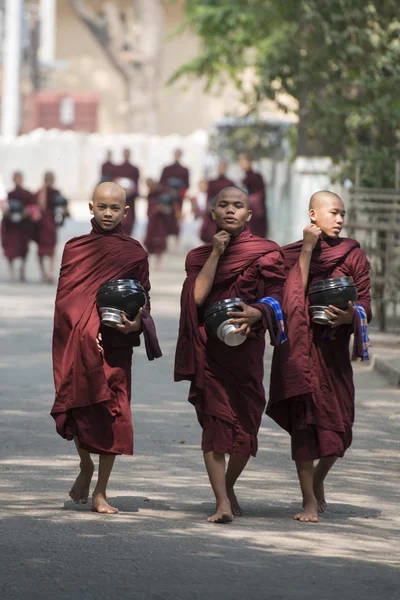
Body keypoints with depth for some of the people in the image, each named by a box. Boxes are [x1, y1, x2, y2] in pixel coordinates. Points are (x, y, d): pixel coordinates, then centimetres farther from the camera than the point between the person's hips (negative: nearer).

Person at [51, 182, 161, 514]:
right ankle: (86, 467, 26)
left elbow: (143, 300, 9)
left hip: (117, 343, 0)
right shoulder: (75, 247, 7)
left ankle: (101, 492, 5)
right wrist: (85, 331, -14)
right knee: (79, 409, -5)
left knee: (113, 415, -5)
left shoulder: (134, 252, 7)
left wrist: (136, 323, -13)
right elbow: (65, 299, 2)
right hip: (77, 342, 0)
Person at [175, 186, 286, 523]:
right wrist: (217, 252, -7)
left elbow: (277, 296, -1)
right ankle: (222, 503, -16)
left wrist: (257, 312, -22)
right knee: (215, 420, -12)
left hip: (246, 348, 0)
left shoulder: (265, 253, 6)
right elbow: (197, 297, -5)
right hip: (209, 349, 0)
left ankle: (228, 486, 30)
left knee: (246, 423, 3)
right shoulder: (200, 256, 11)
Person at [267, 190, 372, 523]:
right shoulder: (293, 254, 4)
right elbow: (293, 296, -10)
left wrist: (350, 316, -20)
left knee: (338, 427, 1)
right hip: (300, 347, -2)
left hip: (333, 349, 2)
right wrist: (308, 251, -11)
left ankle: (318, 481, 31)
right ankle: (309, 501, -1)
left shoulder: (353, 255, 6)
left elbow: (365, 304, 2)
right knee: (304, 421, -8)